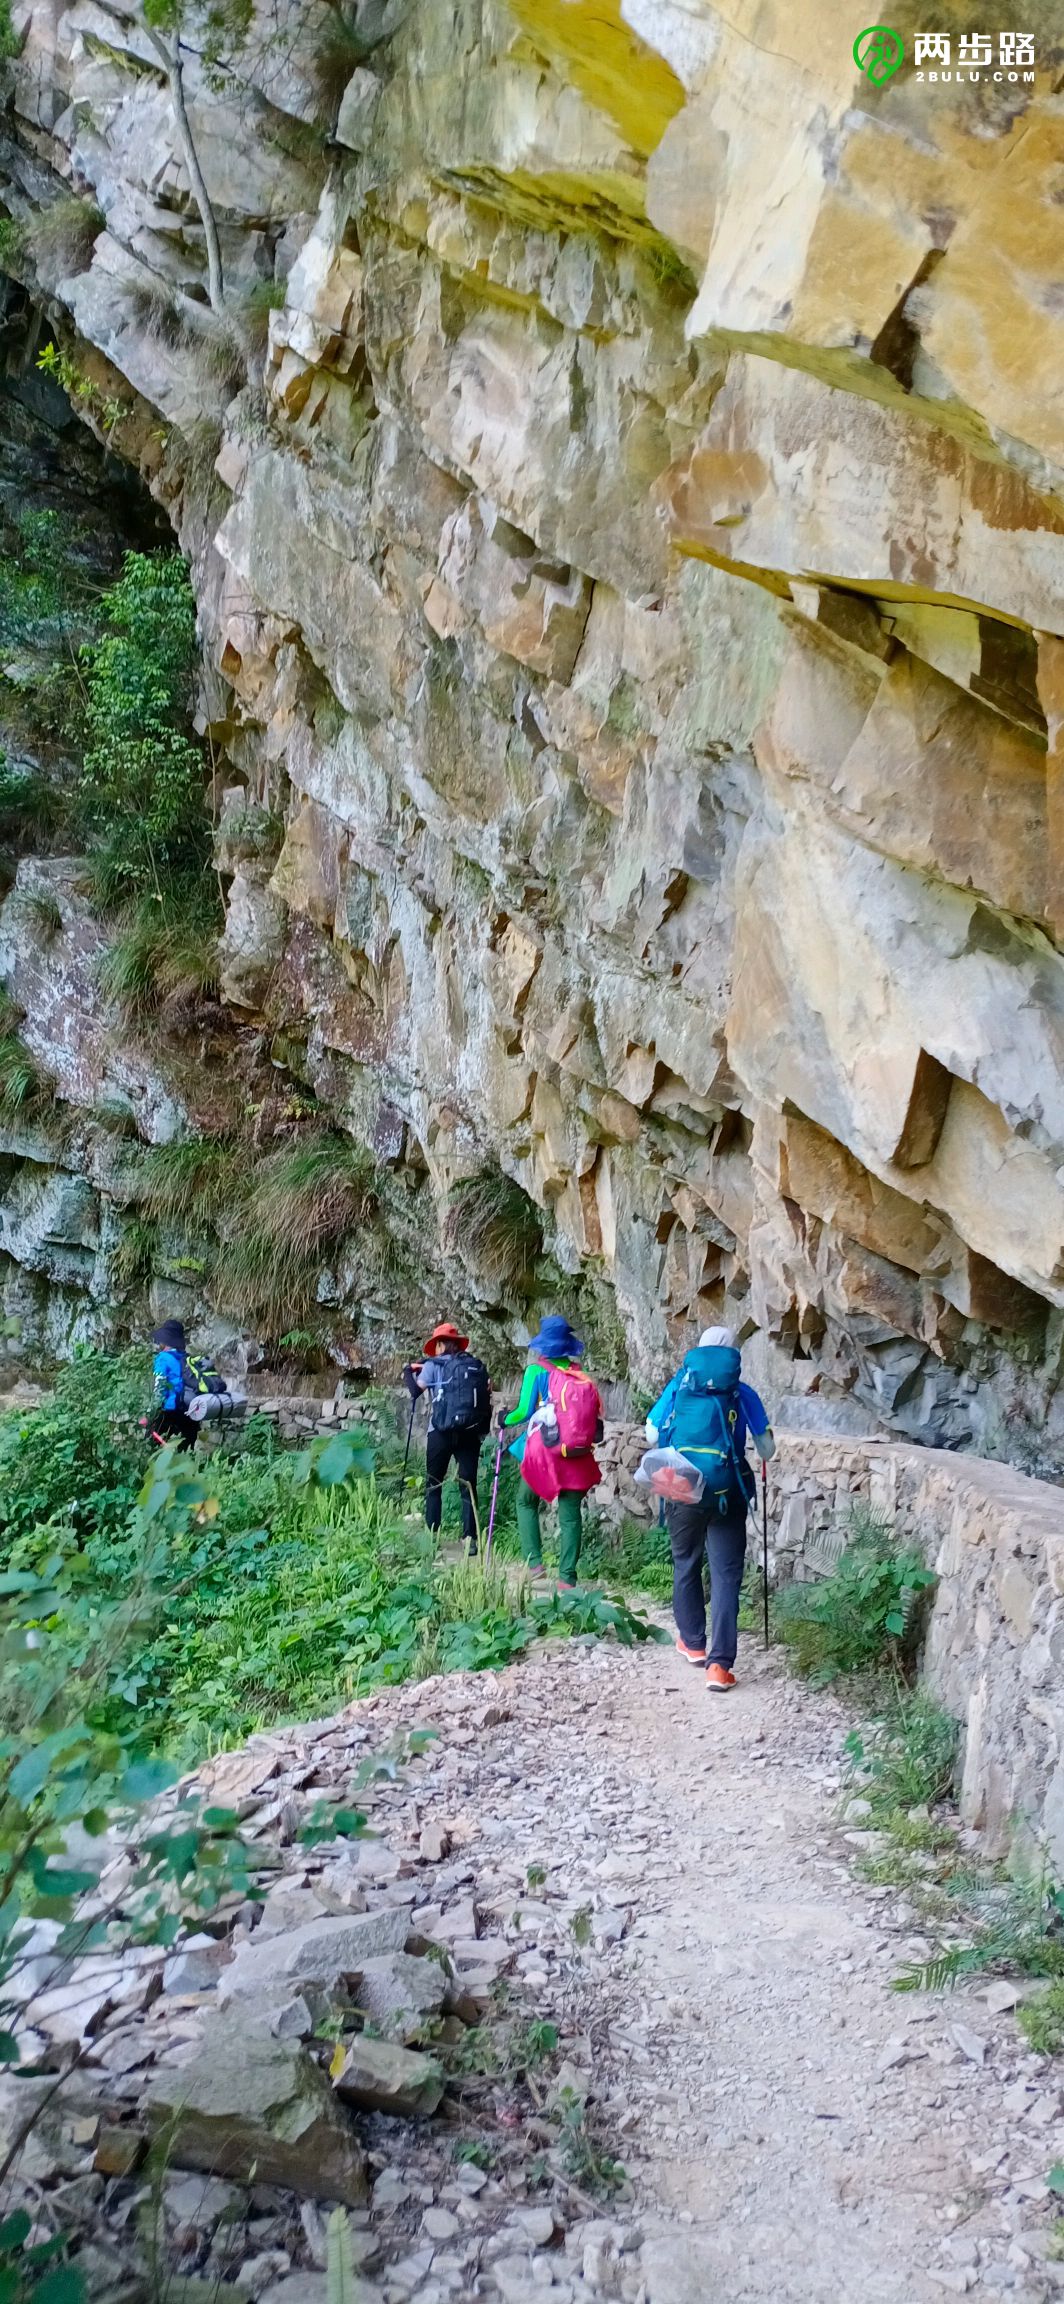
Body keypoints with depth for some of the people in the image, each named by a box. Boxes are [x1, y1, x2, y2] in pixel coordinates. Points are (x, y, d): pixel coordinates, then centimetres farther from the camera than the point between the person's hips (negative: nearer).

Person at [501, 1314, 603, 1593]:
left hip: (545, 1452, -2)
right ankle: (567, 1577, 4)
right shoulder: (581, 1375, 6)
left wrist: (506, 1419, 13)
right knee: (571, 1514, 7)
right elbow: (596, 1414, 5)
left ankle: (534, 1565, 6)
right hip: (578, 1455, 2)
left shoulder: (538, 1370, -3)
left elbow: (525, 1411, -6)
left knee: (526, 1503, 17)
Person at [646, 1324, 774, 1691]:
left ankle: (693, 1644, 34)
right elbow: (767, 1450, 5)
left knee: (685, 1566, 20)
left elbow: (651, 1435, 10)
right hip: (726, 1493, -2)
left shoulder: (678, 1385, 5)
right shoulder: (742, 1394, 2)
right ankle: (719, 1664, -8)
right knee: (725, 1575, 0)